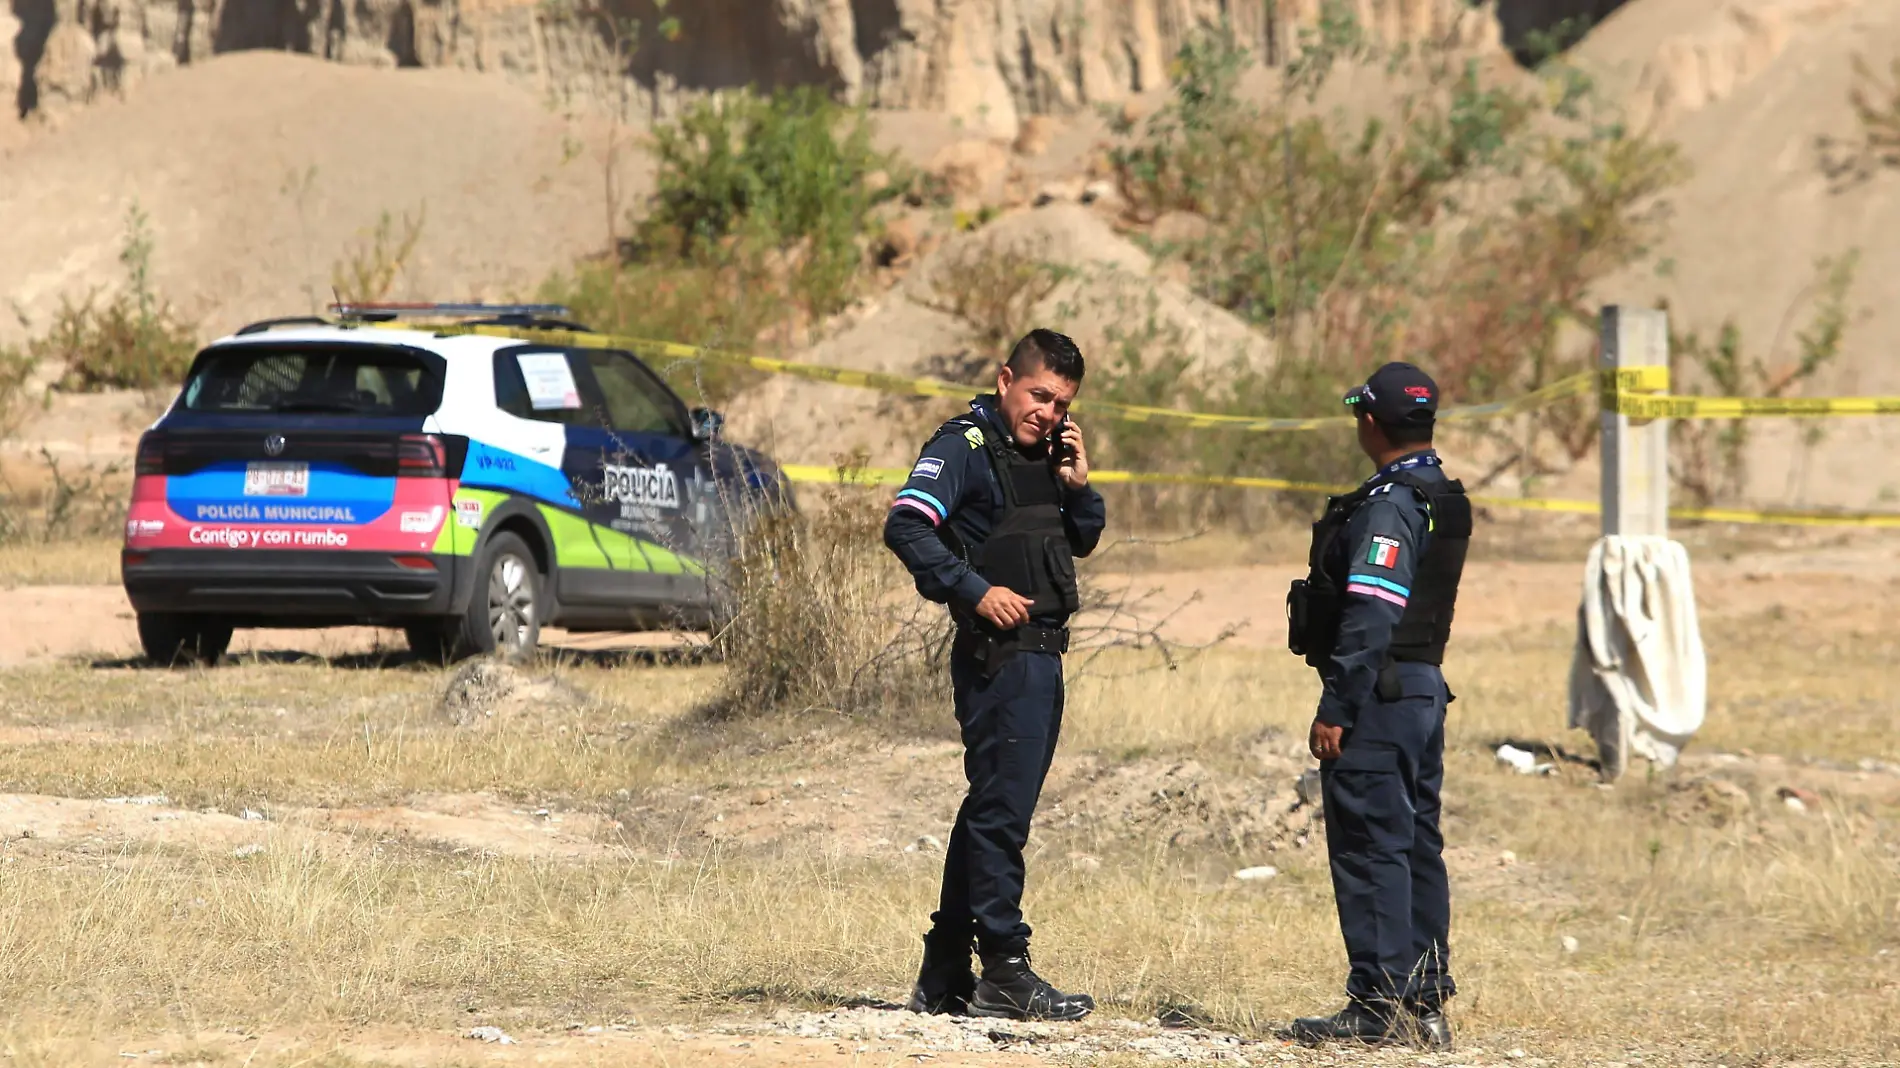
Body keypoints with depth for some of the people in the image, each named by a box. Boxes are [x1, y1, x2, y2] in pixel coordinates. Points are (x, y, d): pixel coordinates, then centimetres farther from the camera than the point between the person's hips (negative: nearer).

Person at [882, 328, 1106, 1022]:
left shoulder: (1044, 453, 17)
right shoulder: (965, 445, -8)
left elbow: (1082, 542, 23)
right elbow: (906, 526, -20)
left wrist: (1077, 486, 4)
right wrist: (974, 590, -26)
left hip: (1041, 653, 10)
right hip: (998, 652, -10)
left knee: (992, 809, 13)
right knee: (1001, 808, -10)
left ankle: (945, 977, 20)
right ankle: (1004, 974, -9)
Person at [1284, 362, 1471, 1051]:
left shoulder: (1388, 507, -16)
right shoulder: (1446, 500, 14)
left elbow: (1369, 618, -21)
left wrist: (1335, 709, -19)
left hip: (1380, 692, -10)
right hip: (1426, 687, 10)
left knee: (1370, 847, -7)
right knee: (1417, 846, 12)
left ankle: (1379, 1006, -9)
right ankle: (1425, 1001, 14)